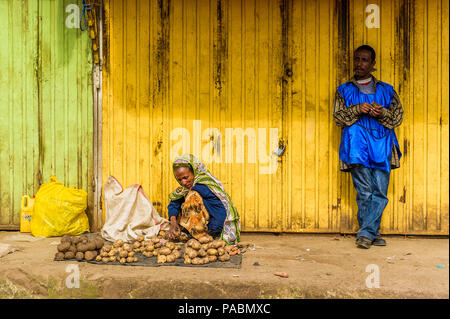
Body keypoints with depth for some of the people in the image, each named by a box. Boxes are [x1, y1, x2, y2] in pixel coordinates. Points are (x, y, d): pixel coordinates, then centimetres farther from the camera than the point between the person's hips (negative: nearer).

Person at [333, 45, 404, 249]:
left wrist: (382, 113, -11)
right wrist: (358, 109, -12)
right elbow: (337, 117, 4)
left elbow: (398, 116, 10)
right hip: (357, 146, -1)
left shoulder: (386, 90, 16)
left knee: (380, 191, -5)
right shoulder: (344, 90, 14)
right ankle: (371, 233, 8)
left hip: (381, 145, 2)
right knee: (364, 192, -3)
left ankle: (366, 233, 3)